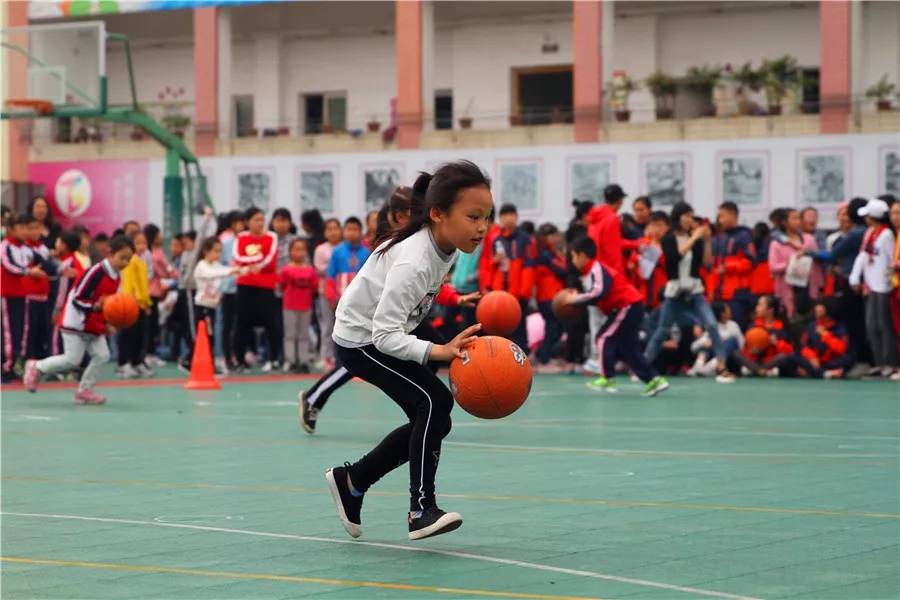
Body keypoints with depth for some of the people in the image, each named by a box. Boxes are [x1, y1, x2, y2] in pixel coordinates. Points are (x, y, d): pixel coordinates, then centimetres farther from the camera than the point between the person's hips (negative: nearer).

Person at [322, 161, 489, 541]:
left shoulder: (446, 245, -9)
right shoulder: (412, 263, -34)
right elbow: (385, 334, -35)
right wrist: (438, 352, -46)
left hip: (384, 334, 9)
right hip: (360, 341, -9)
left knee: (433, 421, 6)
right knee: (435, 401, -21)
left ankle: (351, 481, 22)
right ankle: (422, 509, -18)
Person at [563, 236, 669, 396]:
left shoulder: (596, 269, -13)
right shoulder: (596, 269, 18)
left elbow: (598, 293, -27)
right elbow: (599, 295, 16)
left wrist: (575, 299, -17)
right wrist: (577, 299, 6)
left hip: (627, 306, -10)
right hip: (632, 307, 10)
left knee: (604, 338, -6)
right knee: (629, 347, 10)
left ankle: (607, 379, -6)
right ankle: (654, 379, 6)